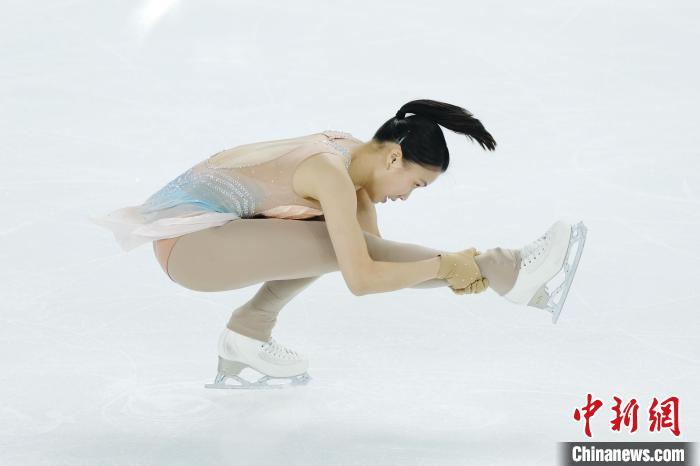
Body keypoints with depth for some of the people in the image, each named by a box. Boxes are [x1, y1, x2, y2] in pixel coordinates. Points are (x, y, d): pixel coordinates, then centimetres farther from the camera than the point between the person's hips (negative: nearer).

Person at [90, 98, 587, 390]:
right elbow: (361, 279, -27)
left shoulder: (350, 151, 4)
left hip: (193, 217, 9)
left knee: (346, 239, 12)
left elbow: (373, 251, 10)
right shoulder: (334, 174, -22)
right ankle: (498, 270, -14)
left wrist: (447, 271, -3)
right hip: (186, 244, -9)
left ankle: (250, 333, 7)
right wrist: (445, 266, -18)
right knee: (341, 246, -19)